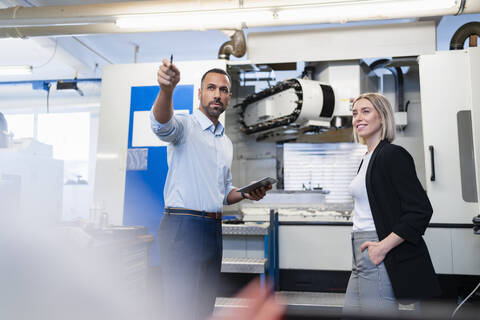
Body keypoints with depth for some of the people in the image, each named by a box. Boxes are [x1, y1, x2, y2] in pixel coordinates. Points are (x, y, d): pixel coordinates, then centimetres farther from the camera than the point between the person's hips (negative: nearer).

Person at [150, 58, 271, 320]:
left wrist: (246, 194, 5)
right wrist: (166, 89, -48)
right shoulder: (184, 126, -3)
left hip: (214, 229, 8)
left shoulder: (226, 143, 19)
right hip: (183, 226, -7)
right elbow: (161, 122, -29)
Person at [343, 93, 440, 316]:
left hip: (382, 258, -9)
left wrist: (383, 247, -21)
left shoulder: (393, 154, -11)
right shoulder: (367, 159, 16)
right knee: (350, 313, 15)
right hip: (362, 256, 9)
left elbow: (421, 210, -18)